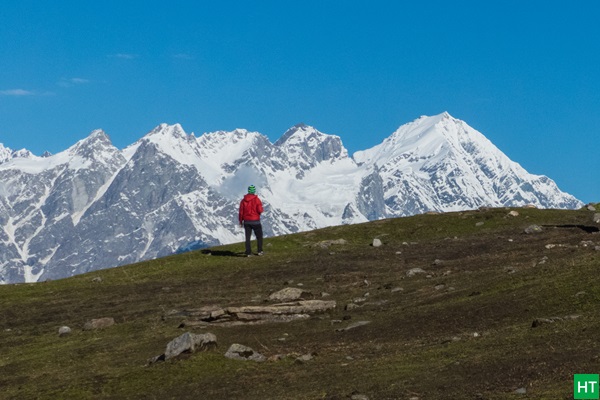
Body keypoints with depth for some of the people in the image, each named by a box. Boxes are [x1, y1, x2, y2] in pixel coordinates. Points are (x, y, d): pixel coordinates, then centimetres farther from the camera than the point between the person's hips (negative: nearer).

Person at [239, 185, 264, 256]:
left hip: (246, 222, 3)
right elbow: (260, 210, -16)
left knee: (247, 237, 7)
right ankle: (260, 251, 12)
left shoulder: (243, 200, 0)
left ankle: (248, 253, 4)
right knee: (259, 236, 13)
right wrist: (260, 207, 8)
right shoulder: (256, 199, -11)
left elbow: (241, 212, 1)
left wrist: (241, 221, 11)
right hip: (255, 221, -3)